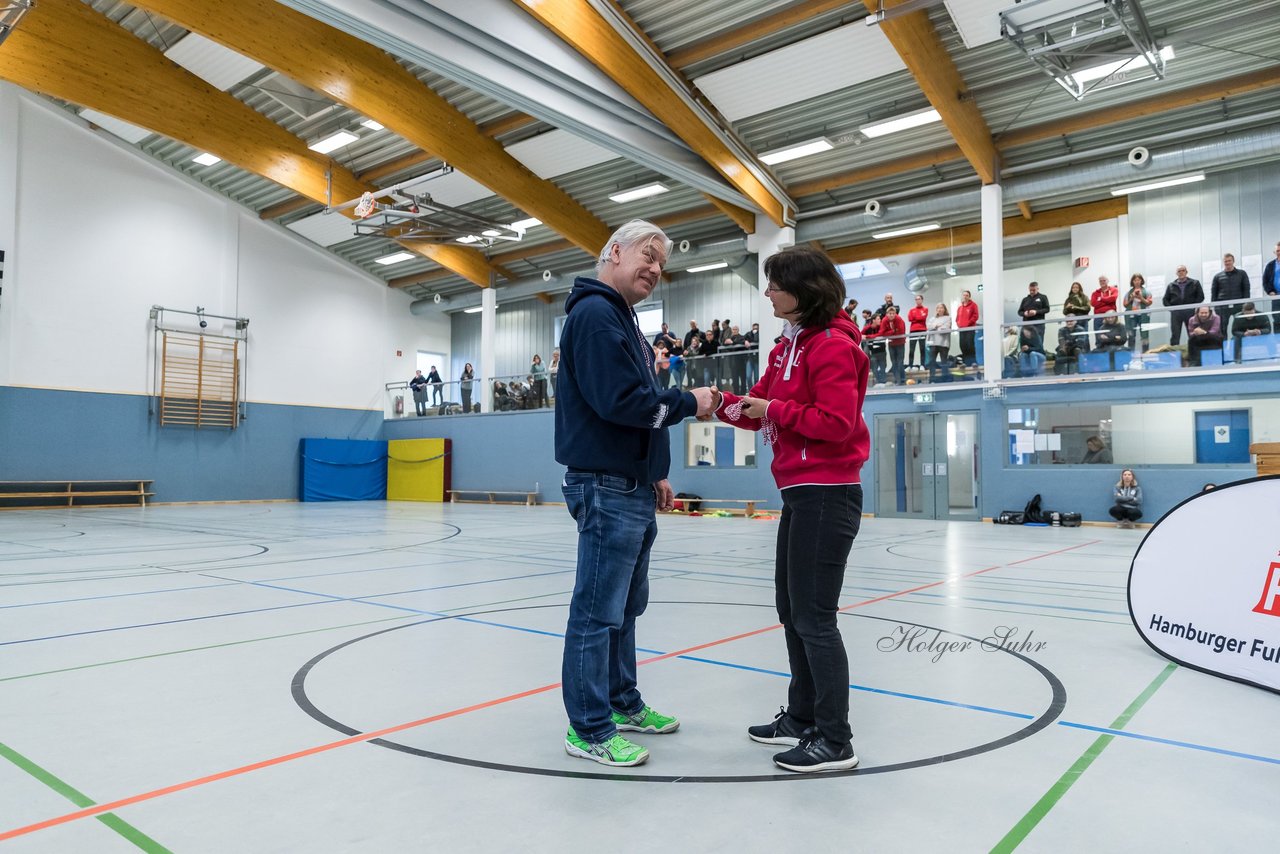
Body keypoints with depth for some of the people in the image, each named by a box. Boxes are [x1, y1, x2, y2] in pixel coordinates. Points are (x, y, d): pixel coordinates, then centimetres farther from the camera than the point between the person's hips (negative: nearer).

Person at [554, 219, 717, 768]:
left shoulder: (623, 320, 20)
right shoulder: (595, 313, -12)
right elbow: (619, 401, -23)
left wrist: (654, 474, 21)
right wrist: (688, 402, -10)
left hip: (633, 490, 11)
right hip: (606, 490, -11)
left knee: (626, 607, 18)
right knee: (599, 612, -3)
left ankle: (623, 704, 31)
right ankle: (589, 730, 8)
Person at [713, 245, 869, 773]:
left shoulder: (833, 346, -14)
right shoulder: (790, 345, 15)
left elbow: (837, 423, -22)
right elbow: (762, 408, 16)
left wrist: (775, 409, -15)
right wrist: (721, 405, 3)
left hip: (826, 495, -10)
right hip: (800, 493, 10)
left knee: (814, 617, -4)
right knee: (792, 610, 16)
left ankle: (835, 740, 9)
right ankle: (802, 718, 29)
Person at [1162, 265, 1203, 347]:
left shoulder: (1195, 283, 10)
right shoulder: (1171, 285, 13)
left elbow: (1200, 296, 5)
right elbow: (1165, 299, 13)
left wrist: (1193, 306, -7)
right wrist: (1171, 308, -3)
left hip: (1190, 312, -1)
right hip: (1175, 312, 1)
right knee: (1175, 335, -1)